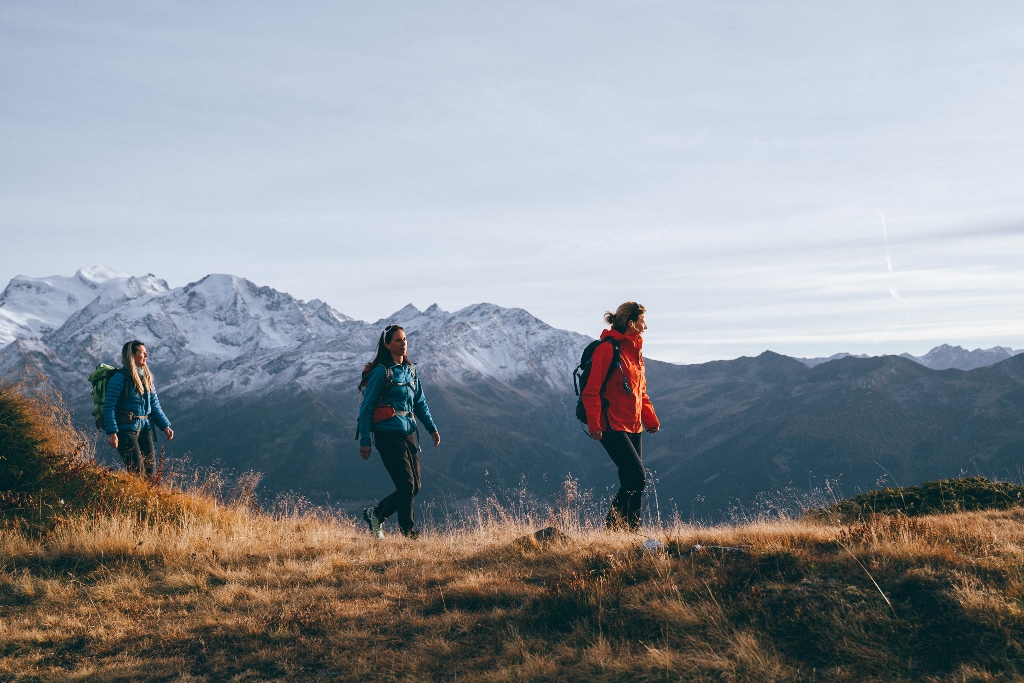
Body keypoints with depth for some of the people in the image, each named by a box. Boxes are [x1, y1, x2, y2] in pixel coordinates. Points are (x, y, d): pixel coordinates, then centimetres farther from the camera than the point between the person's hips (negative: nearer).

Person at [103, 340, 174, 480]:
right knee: (138, 472, -12)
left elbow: (155, 406, 17)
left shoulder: (146, 377, 13)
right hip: (127, 430, -7)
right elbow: (109, 407, -12)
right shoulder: (120, 378, -9)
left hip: (145, 429, 7)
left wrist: (165, 426, 7)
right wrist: (111, 433, -20)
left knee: (151, 473, 3)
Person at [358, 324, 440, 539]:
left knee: (414, 487, 7)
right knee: (407, 485, -9)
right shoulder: (381, 372, -9)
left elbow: (420, 402, 19)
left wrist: (432, 428, 9)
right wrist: (364, 441, -10)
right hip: (388, 435, -8)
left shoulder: (409, 370, 12)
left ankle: (375, 515, 24)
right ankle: (409, 531, 7)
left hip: (407, 434, 8)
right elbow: (366, 408, -7)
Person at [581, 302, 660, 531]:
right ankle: (615, 527, -3)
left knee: (633, 481, 8)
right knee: (637, 478, -13)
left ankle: (630, 530, 14)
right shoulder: (609, 349, -12)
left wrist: (651, 419, 14)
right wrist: (594, 423, -23)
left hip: (633, 427, 9)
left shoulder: (635, 351, 17)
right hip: (613, 426, -9)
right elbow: (591, 390, -16)